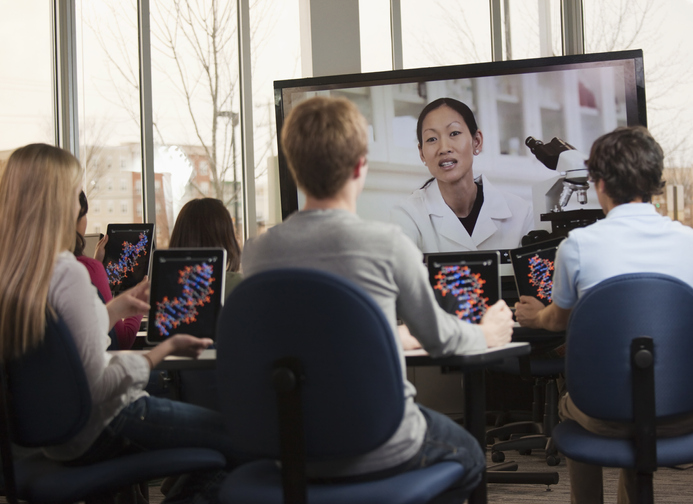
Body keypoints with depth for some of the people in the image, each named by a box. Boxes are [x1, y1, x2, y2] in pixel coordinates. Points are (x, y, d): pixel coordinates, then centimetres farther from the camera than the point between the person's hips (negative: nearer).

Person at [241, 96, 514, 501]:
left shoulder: (256, 254, -5)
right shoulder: (388, 244, -15)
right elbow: (439, 338, 0)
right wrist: (487, 334, 24)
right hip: (383, 452, -4)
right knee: (468, 453, 29)